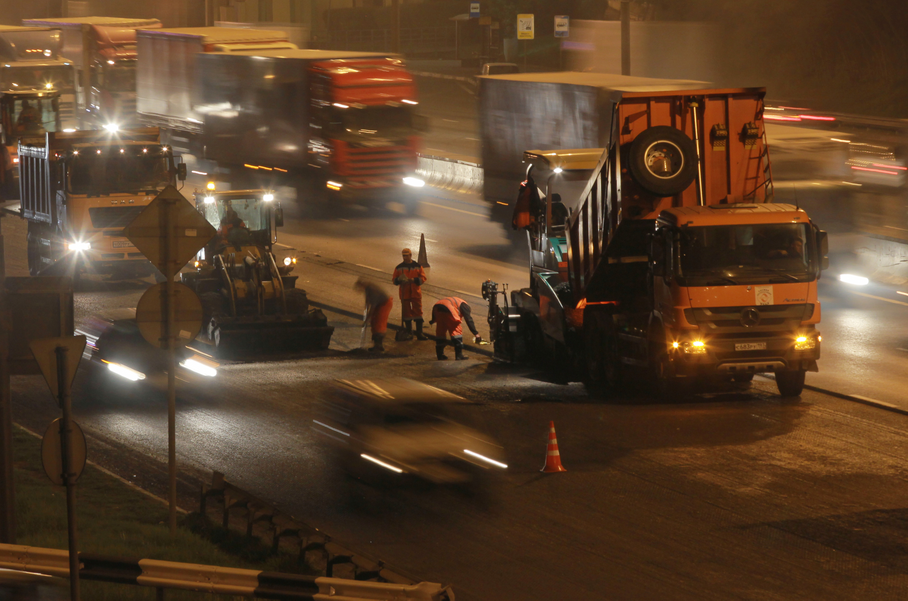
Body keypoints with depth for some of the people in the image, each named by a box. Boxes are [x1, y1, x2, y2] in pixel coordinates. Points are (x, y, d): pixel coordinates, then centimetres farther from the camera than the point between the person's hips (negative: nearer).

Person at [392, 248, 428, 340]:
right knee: (407, 313, 4)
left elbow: (423, 278, -1)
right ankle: (409, 333, 14)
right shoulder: (399, 268, 5)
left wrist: (413, 280, -17)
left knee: (418, 312, -1)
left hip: (416, 293, -1)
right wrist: (399, 279, -17)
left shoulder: (418, 266, 3)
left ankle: (419, 333, 3)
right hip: (404, 293, 1)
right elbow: (394, 280, 6)